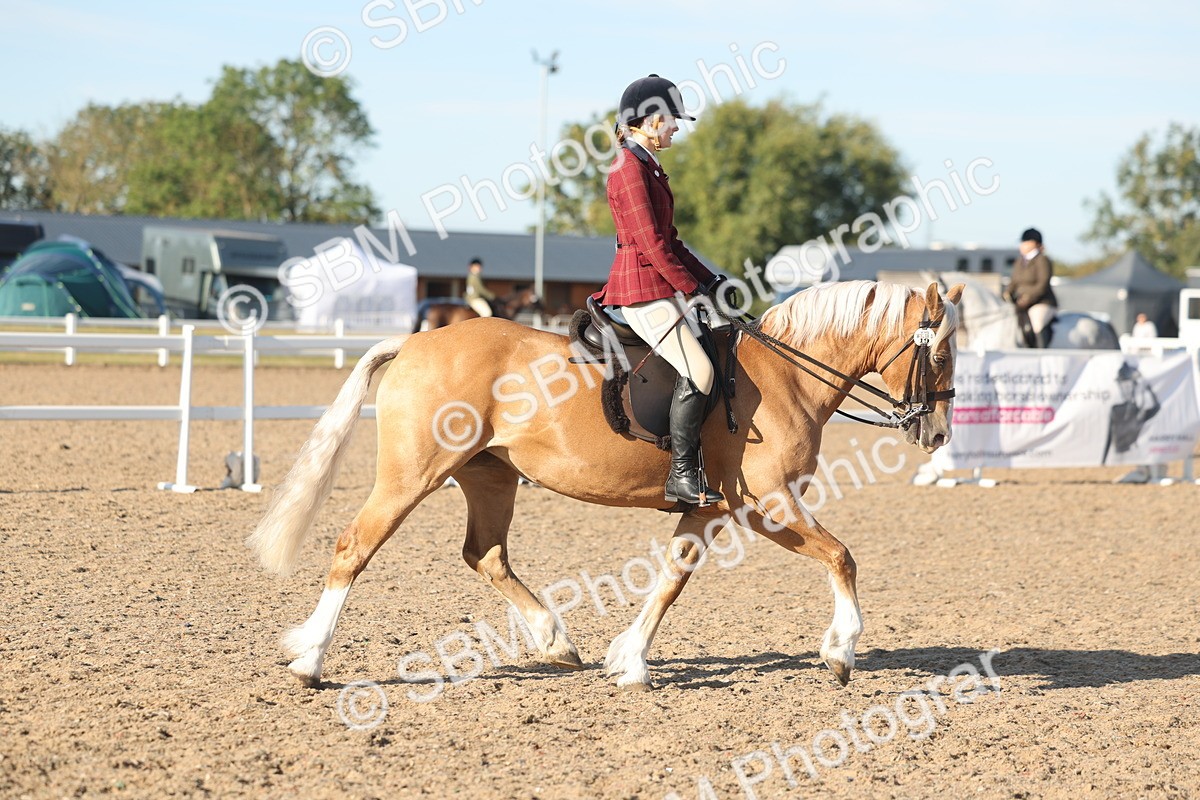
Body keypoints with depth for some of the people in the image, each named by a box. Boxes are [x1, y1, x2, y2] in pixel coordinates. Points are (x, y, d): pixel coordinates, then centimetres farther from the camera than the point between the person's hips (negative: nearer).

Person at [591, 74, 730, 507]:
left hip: (661, 289, 11)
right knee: (697, 371, -21)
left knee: (707, 359, 9)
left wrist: (710, 279, 13)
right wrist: (694, 288, -13)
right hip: (642, 291, -11)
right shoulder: (629, 169, -13)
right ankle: (681, 476, -20)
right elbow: (650, 243, -18)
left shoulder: (649, 168, 18)